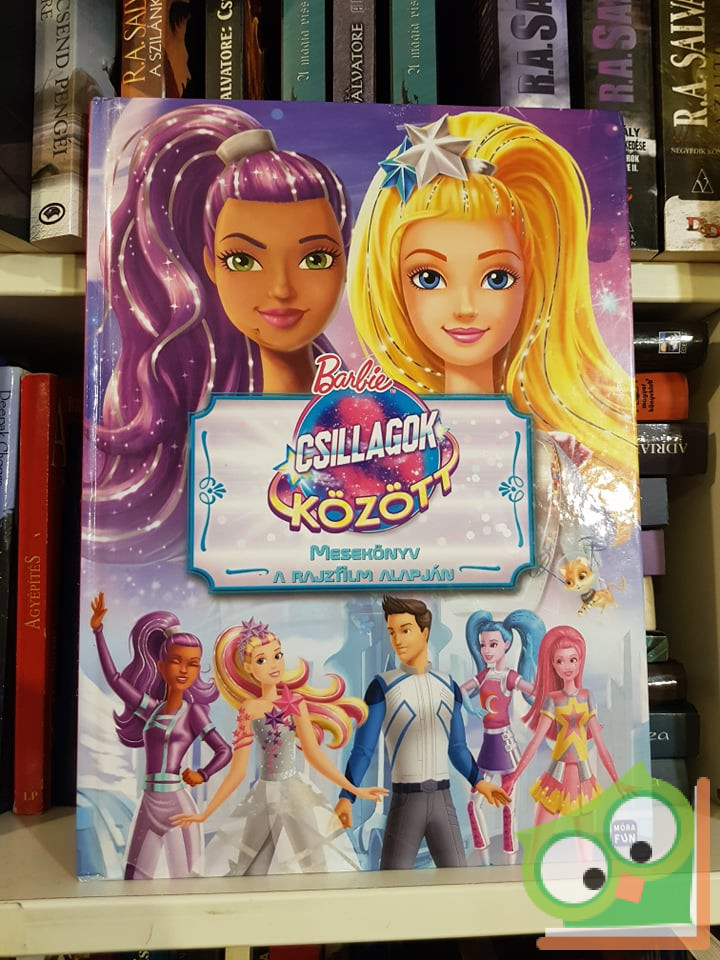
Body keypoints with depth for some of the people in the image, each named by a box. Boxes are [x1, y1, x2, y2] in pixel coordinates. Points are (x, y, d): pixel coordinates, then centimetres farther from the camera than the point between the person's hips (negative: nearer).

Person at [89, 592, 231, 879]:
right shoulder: (152, 708, 6)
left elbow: (224, 750, -2)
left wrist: (203, 775, -20)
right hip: (150, 803, 5)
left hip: (176, 803, -5)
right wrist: (98, 630, 2)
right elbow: (114, 678, 4)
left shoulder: (193, 711, -5)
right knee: (134, 878, 11)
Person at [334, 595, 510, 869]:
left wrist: (477, 781, 1)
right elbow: (363, 749, -7)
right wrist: (346, 796, -18)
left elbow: (457, 747, 13)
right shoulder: (382, 686, -6)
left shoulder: (448, 686, 5)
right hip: (405, 799, -3)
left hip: (442, 798, 3)